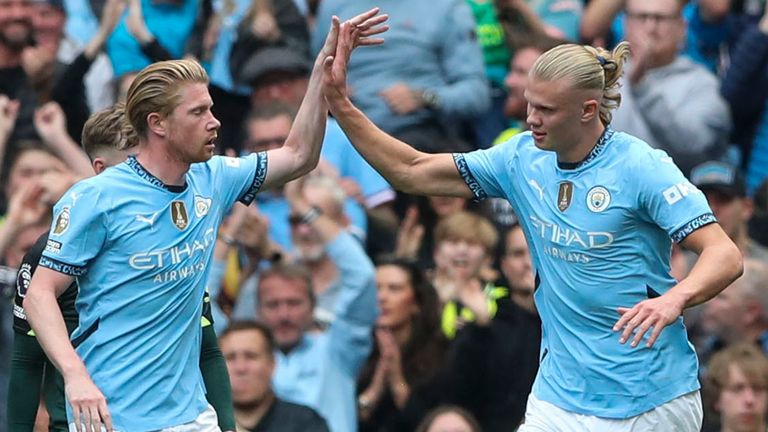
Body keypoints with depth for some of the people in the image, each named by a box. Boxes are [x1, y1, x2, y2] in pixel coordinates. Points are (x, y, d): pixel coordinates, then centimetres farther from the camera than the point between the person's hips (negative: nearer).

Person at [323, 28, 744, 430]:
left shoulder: (640, 166, -13)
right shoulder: (523, 158, 3)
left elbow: (725, 256, -19)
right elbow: (410, 172, 8)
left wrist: (674, 298, -39)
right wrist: (341, 106, -1)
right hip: (562, 397, 4)